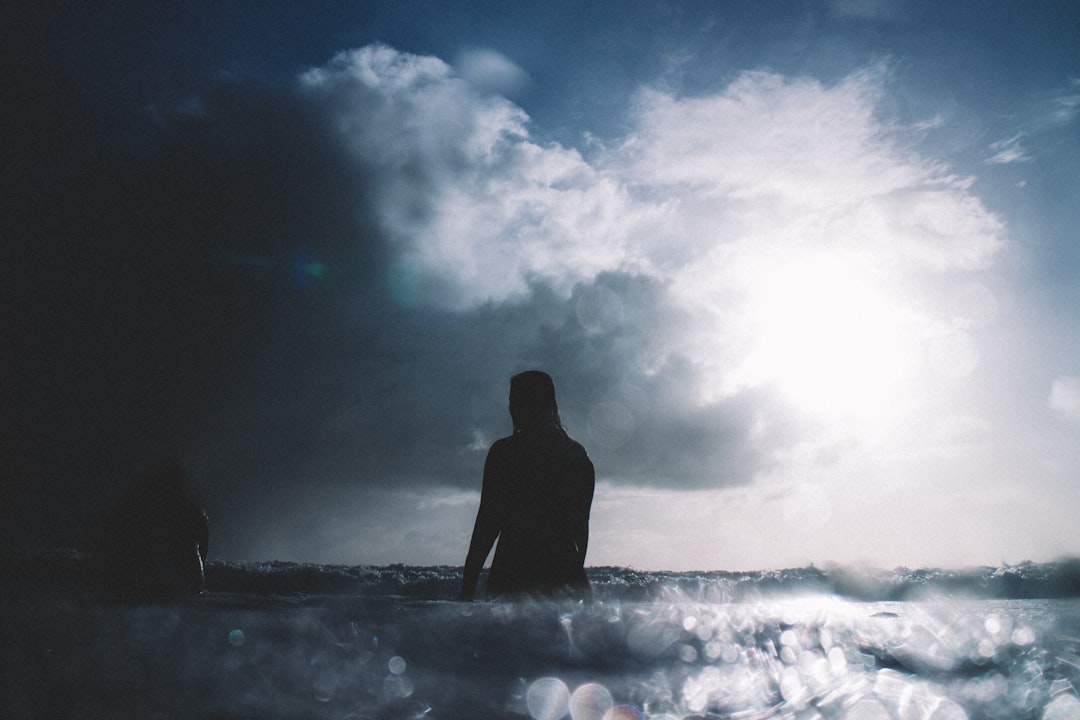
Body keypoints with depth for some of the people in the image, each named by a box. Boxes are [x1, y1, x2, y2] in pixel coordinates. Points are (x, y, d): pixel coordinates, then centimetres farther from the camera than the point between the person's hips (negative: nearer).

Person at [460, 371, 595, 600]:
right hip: (564, 573, 5)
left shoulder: (504, 451, -4)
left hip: (513, 573, -4)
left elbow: (488, 520, -7)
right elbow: (581, 525, 15)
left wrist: (468, 587, -5)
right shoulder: (578, 454, 10)